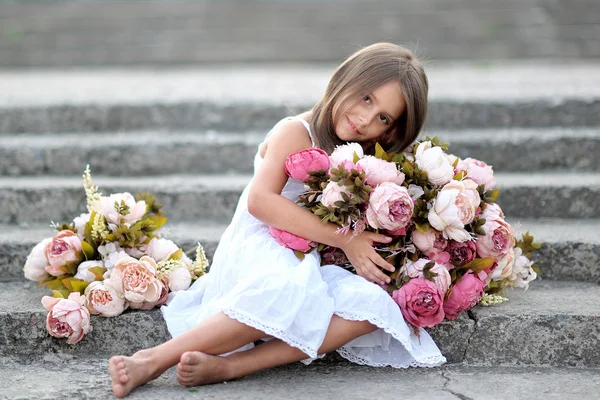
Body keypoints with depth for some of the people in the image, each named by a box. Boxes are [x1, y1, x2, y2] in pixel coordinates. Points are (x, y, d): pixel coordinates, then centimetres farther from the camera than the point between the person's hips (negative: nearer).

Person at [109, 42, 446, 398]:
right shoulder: (296, 133, -3)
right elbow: (260, 199, -17)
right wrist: (343, 239, -18)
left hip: (311, 266, 6)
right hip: (260, 252, -6)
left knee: (372, 304, -26)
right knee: (290, 290, -40)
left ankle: (226, 366, -38)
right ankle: (155, 360, -35)